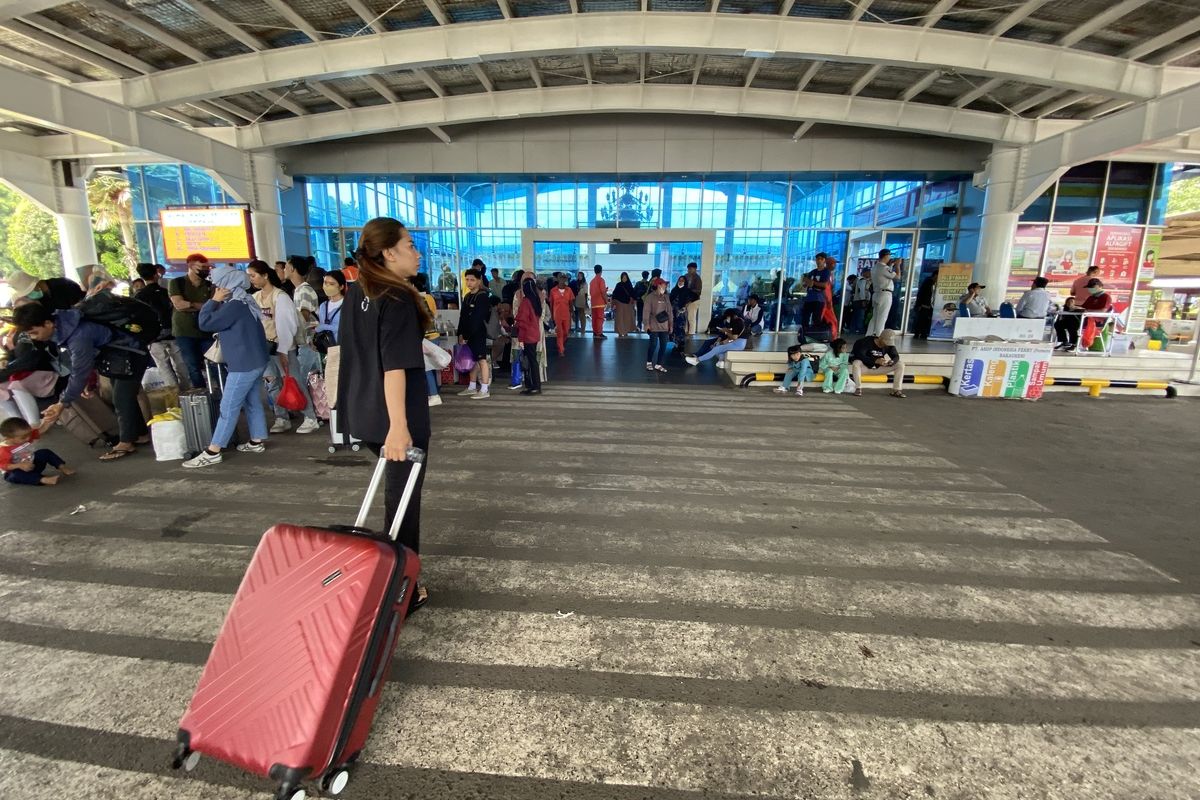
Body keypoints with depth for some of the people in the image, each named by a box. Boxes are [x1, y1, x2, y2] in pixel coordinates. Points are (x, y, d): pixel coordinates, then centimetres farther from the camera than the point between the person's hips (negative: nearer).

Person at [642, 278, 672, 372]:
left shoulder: (666, 297, 12)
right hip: (654, 326, -6)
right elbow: (646, 311, -10)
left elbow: (670, 311, 14)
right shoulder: (650, 297, -5)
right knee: (653, 345, -2)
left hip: (664, 326, 6)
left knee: (664, 345, 4)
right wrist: (646, 324, -15)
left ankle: (658, 364, 15)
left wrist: (671, 324, 10)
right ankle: (649, 363, 18)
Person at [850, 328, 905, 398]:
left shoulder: (889, 345, -7)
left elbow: (896, 356, -3)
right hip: (864, 367, -5)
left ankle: (896, 390, -2)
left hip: (878, 368, 5)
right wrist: (876, 361, -43)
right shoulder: (867, 342, -24)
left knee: (900, 364, -7)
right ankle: (858, 389, -26)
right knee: (856, 363, -38)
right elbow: (860, 355, -33)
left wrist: (892, 361, -28)